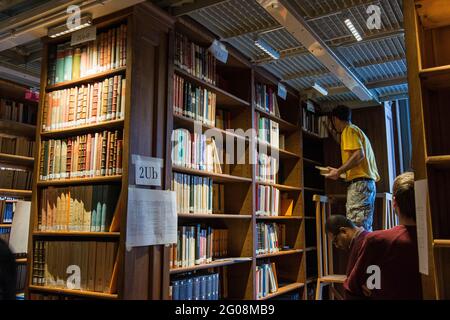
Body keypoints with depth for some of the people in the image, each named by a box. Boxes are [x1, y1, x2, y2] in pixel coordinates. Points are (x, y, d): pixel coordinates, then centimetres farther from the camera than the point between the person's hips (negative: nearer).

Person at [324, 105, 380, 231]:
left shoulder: (349, 130, -3)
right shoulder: (357, 131, 26)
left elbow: (359, 154, -17)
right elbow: (345, 145, 43)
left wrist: (339, 171, -13)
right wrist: (332, 132, 47)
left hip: (359, 183, -10)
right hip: (369, 182, 10)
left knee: (356, 228, -16)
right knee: (365, 228, 6)